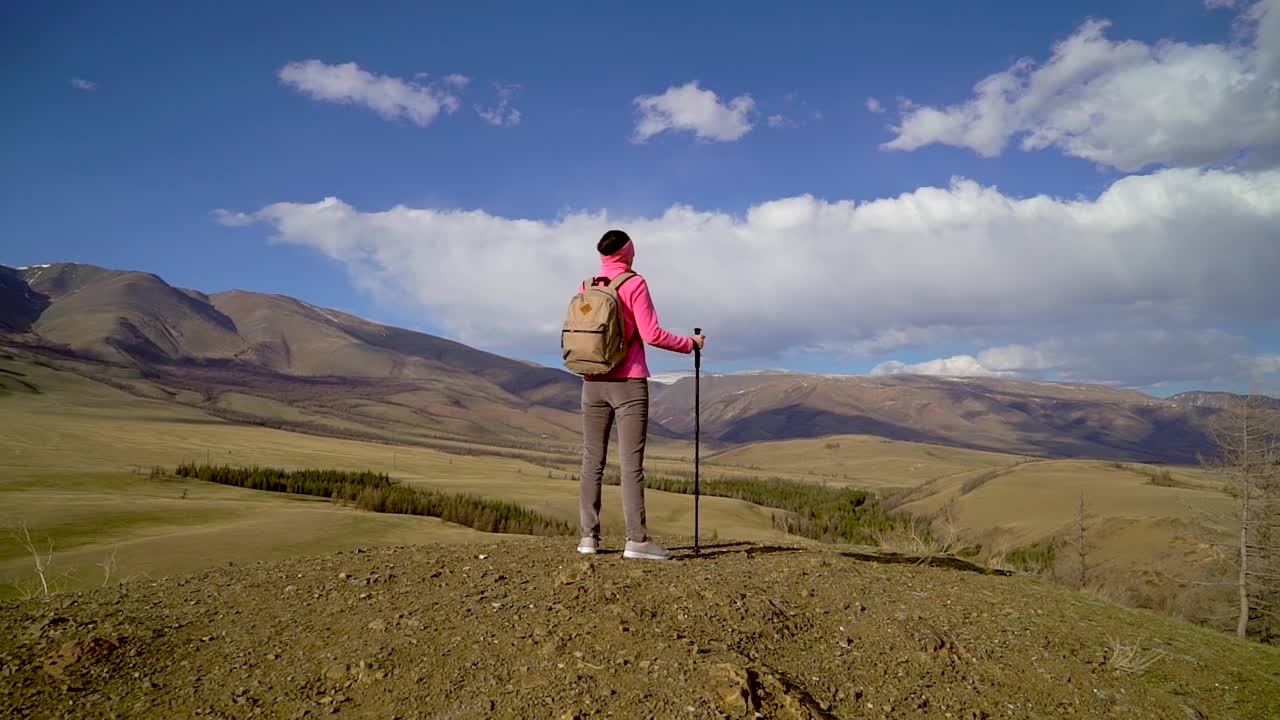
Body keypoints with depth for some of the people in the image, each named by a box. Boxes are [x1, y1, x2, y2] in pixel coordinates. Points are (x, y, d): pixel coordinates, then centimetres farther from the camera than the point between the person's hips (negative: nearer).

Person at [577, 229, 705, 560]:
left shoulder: (586, 288, 8)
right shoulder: (634, 284, -5)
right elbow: (651, 334, -11)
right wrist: (689, 343, 2)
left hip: (593, 383, 5)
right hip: (628, 383, -5)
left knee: (592, 461, 7)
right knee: (631, 462, -6)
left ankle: (588, 536, 7)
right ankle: (637, 539, -9)